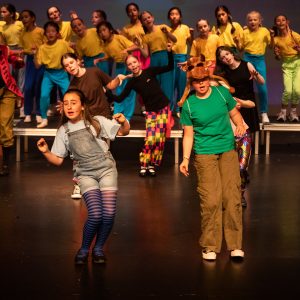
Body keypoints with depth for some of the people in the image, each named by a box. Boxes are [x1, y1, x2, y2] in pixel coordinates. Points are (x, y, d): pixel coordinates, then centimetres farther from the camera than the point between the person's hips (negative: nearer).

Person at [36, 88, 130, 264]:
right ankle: (84, 249, 3)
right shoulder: (63, 131, 6)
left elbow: (123, 132, 1)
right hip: (86, 174, 0)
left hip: (106, 169, 0)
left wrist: (123, 122, -20)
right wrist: (46, 152, -11)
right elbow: (58, 160, 8)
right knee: (95, 214, -21)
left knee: (109, 214, -16)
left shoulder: (97, 122, -1)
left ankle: (99, 248, 10)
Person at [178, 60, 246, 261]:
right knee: (210, 200, -9)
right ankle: (210, 247, 3)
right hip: (204, 154, -2)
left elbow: (234, 112, 15)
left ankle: (235, 245, 4)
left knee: (232, 197, -4)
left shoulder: (222, 93, 4)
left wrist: (240, 124, -6)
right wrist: (185, 158, -5)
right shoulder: (189, 105, 0)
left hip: (228, 150, 2)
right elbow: (188, 134, 3)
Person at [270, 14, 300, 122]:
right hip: (286, 65, 1)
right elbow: (279, 58, 8)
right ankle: (283, 112, 6)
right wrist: (277, 54, -12)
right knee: (288, 90, -16)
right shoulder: (275, 39, 3)